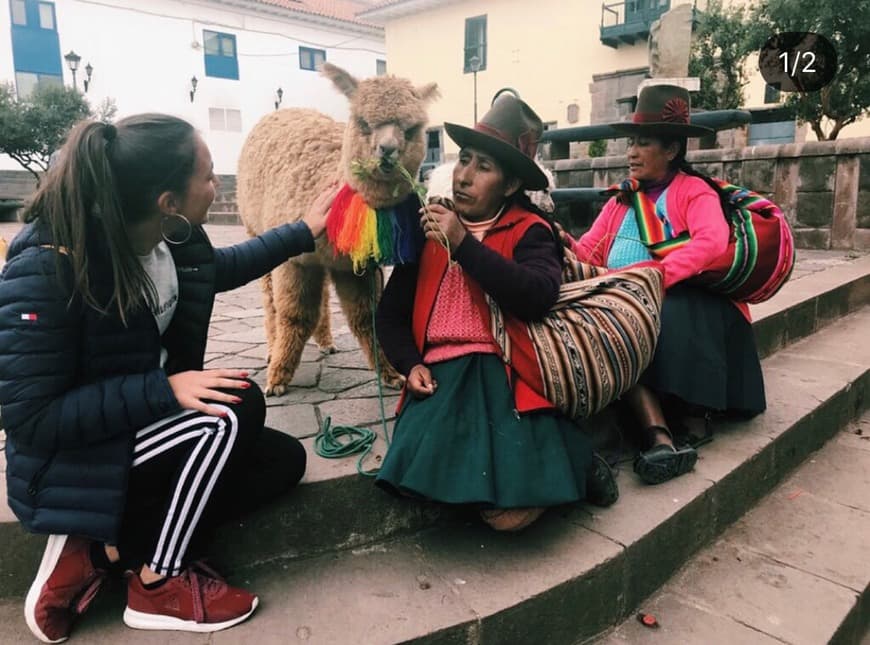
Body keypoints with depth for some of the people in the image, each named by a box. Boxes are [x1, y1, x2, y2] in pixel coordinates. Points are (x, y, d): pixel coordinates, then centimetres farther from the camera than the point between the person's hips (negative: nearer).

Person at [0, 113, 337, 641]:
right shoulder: (45, 270, -29)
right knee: (234, 407, -28)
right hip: (69, 465, -8)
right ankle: (159, 585, -8)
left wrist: (303, 233, 14)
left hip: (139, 430, 8)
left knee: (283, 459, 2)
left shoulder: (175, 236, -8)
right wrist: (164, 390, -34)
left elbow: (217, 269, 16)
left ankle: (102, 549, 1)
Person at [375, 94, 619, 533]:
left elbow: (537, 298, -20)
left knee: (510, 513, -20)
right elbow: (392, 312, 17)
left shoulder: (528, 230, 2)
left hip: (504, 374, -4)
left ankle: (571, 460, 14)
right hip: (441, 377, 5)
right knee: (422, 478, -22)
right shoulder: (428, 230, 15)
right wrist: (410, 365, -1)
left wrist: (464, 245, -17)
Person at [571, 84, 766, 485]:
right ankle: (658, 435, -41)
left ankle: (692, 418, -18)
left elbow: (712, 242, -18)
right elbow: (589, 250, 9)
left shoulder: (695, 191, 3)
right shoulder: (621, 200, 20)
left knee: (671, 318, -38)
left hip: (683, 300, -3)